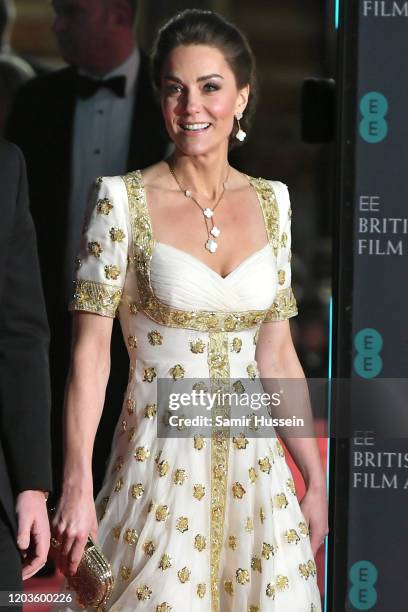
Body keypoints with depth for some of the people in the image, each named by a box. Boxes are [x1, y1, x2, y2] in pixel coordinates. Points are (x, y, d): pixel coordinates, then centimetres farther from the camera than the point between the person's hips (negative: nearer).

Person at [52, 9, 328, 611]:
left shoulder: (271, 201, 6)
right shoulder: (124, 200, -7)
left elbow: (277, 354, 11)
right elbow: (90, 351, -9)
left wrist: (316, 479, 11)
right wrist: (76, 487, -17)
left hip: (254, 466, 4)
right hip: (161, 466, -4)